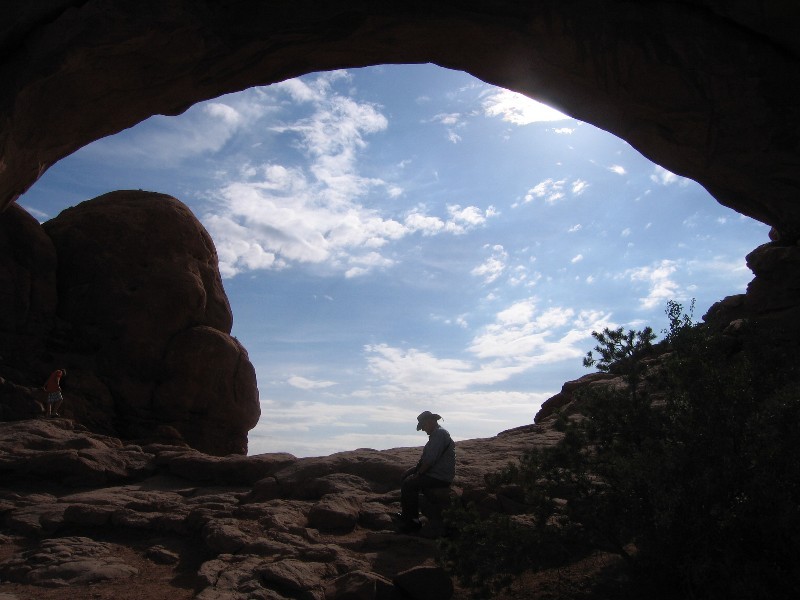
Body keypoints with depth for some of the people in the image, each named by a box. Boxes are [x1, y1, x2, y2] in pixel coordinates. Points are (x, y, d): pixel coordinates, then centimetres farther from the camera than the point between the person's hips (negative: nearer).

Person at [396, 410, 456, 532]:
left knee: (408, 484, -17)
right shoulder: (436, 434, 16)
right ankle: (407, 514, 21)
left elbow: (430, 459, -23)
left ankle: (413, 521, -6)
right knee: (406, 477, 15)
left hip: (440, 478, -11)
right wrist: (416, 468, 10)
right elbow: (426, 458, 21)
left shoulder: (440, 433, -18)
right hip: (435, 473, 11)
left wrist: (419, 473, -12)